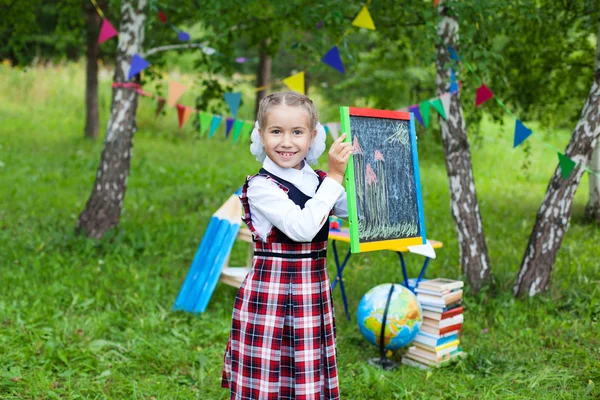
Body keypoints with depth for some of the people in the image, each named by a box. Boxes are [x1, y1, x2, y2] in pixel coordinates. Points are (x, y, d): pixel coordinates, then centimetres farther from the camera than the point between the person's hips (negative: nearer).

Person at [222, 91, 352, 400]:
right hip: (270, 294, -5)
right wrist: (335, 176, -20)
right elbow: (302, 227, -23)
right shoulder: (261, 186, -12)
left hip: (313, 294, 5)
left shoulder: (320, 181, 8)